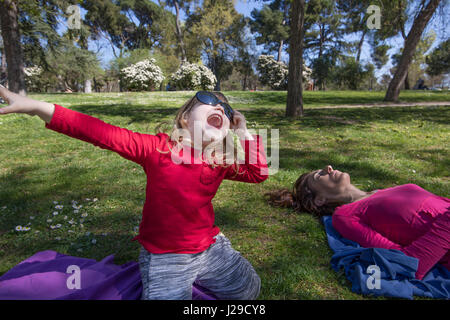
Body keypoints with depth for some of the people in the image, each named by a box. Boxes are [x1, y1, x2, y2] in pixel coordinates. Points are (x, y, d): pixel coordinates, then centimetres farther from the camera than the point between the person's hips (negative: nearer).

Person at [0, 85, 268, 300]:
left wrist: (245, 134, -8)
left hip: (212, 249, 5)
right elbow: (103, 133, -26)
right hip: (164, 258, -5)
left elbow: (258, 173, 3)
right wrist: (39, 108, -36)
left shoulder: (222, 163, -5)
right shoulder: (158, 148, -19)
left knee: (250, 291, 21)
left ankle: (195, 280, 36)